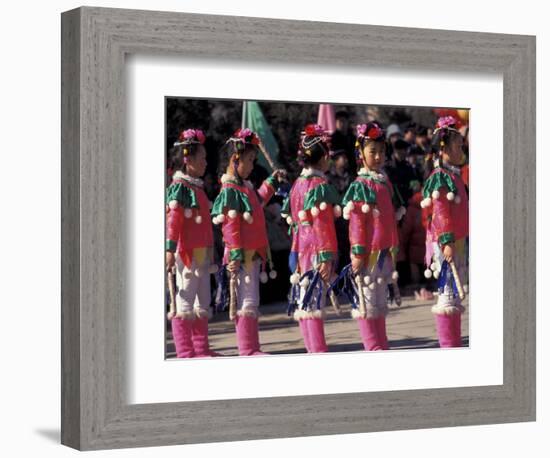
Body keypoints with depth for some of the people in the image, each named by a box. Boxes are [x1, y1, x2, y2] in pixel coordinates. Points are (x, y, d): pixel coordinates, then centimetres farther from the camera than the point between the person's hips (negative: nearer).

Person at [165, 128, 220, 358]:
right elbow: (172, 220, -18)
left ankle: (201, 348, 20)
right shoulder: (179, 187, -11)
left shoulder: (197, 187, 16)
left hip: (201, 252, 10)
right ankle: (185, 351, -2)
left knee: (202, 302, 13)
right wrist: (170, 250, -24)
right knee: (184, 299, -5)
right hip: (185, 252, -9)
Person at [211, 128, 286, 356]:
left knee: (251, 301, 12)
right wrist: (236, 254, -23)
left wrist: (271, 182, 35)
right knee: (247, 301, -7)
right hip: (243, 256, -10)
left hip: (254, 254, 10)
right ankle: (247, 349, -3)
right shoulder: (230, 191, -16)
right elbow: (230, 225, -21)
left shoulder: (245, 187, 13)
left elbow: (258, 201, 35)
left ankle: (251, 347, 18)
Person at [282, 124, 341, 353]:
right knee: (315, 301, -9)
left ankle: (312, 348, 15)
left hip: (300, 249, 8)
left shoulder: (297, 185, 13)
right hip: (317, 250, -8)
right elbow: (323, 224, -16)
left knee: (303, 302, 9)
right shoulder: (321, 185, -11)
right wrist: (327, 256, -17)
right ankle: (319, 350, -9)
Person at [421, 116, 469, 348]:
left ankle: (454, 344, 16)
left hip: (457, 241, 10)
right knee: (447, 292, -7)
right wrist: (446, 242, -24)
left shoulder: (454, 176, 16)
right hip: (445, 243, -10)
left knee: (453, 293, 11)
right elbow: (440, 212, -19)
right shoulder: (440, 177, -12)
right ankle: (448, 345, -4)